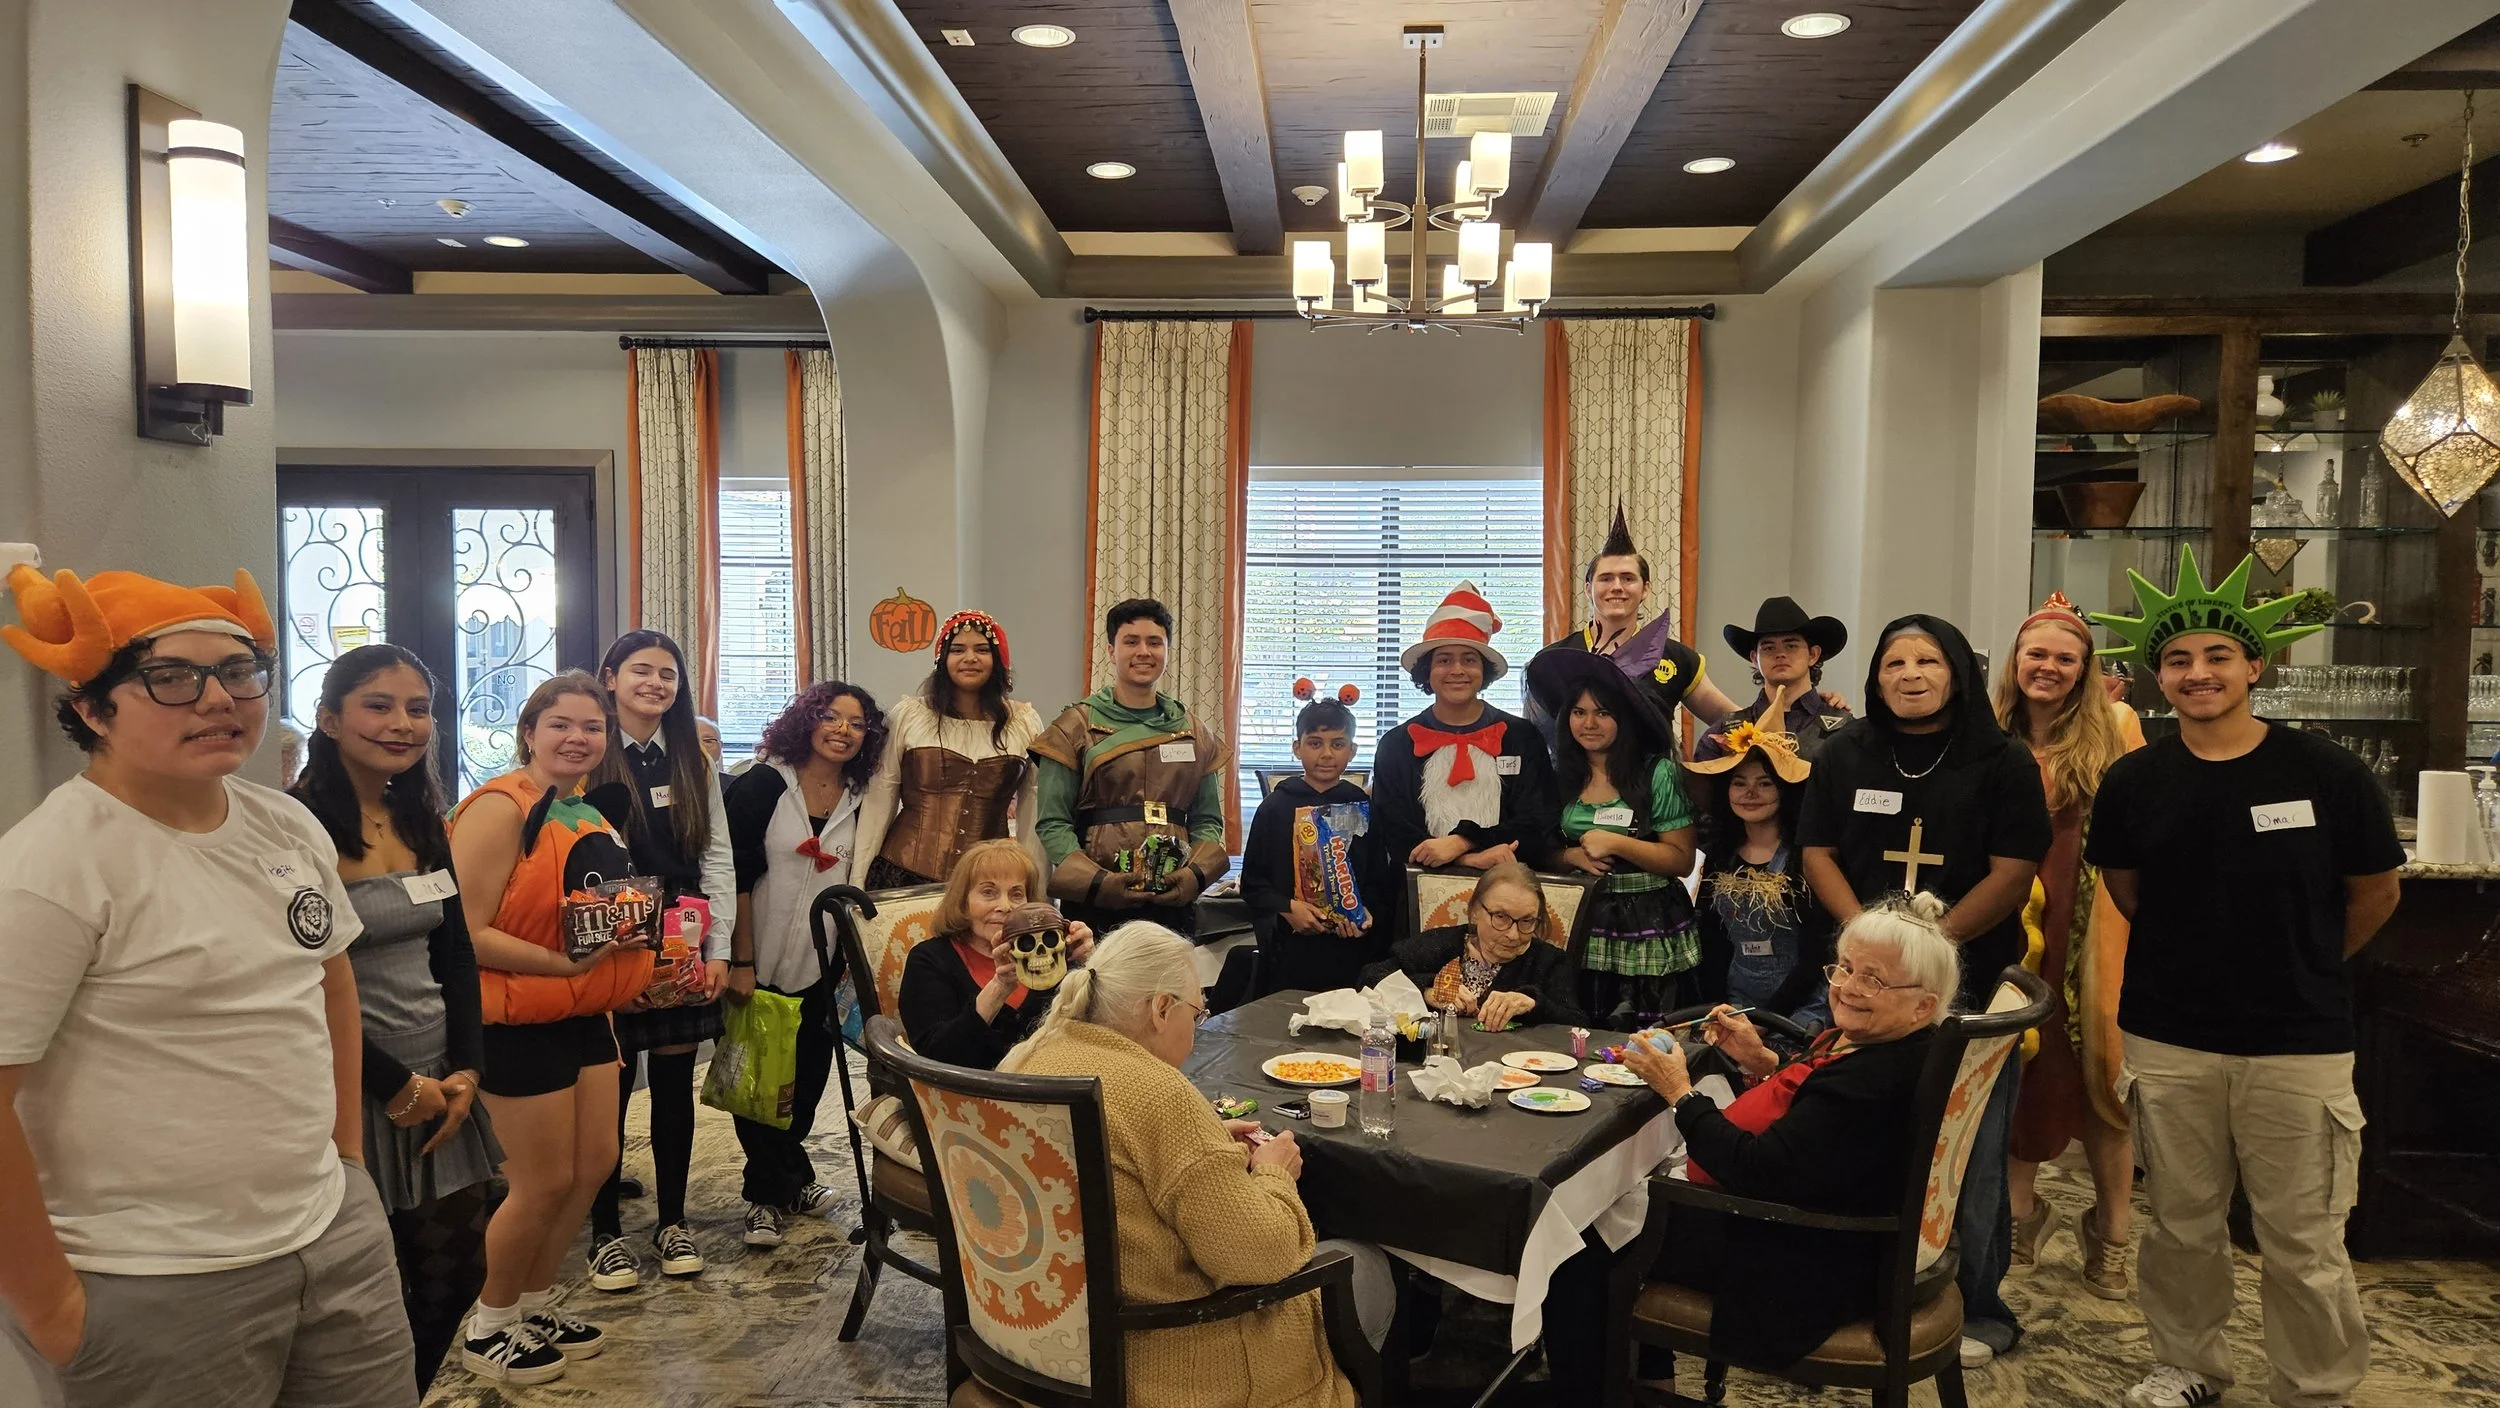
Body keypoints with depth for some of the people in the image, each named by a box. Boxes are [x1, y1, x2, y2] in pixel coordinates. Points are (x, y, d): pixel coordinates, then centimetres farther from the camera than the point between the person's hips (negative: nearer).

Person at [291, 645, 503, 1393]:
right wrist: (395, 1084, -13)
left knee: (456, 1269, 13)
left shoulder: (423, 822, 8)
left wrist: (465, 1069, -2)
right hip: (350, 1091, -6)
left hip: (438, 1081, 7)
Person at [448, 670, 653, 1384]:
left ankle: (535, 1304, 33)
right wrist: (565, 964, -29)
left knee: (594, 1164, 14)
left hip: (585, 1015, 9)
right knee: (543, 1184, 1)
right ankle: (489, 1327, 23)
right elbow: (468, 932, -24)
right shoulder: (500, 807, -17)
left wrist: (631, 933, 7)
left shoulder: (592, 815, 11)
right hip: (521, 1022, -9)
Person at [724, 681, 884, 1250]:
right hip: (761, 963, -4)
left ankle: (775, 1185, 29)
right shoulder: (764, 786, -9)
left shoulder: (860, 800, 3)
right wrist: (741, 961, -17)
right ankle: (773, 1190, 19)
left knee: (808, 1074, 11)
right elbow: (737, 877, -12)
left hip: (822, 965, 4)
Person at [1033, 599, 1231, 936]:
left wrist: (1196, 873, -8)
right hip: (1093, 905, -3)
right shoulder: (1076, 728, 2)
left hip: (1174, 903, 3)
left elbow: (1208, 820, 12)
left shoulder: (1194, 733, 13)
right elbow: (1052, 823, -3)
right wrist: (1098, 881, -17)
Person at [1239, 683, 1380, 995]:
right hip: (1289, 950, -1)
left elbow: (1378, 879, 9)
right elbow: (1252, 883, 3)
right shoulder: (1276, 806, 4)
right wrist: (1287, 908, -13)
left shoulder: (1363, 807, 8)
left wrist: (1364, 914, -9)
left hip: (1351, 950, 1)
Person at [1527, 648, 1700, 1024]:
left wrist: (1615, 843, -16)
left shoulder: (1658, 774, -5)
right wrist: (1573, 856, -8)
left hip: (1650, 930, -3)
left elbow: (1682, 860, -7)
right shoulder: (1562, 777, 6)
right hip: (1583, 922, 3)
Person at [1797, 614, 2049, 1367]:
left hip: (1972, 982, -3)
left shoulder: (2003, 762, -3)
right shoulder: (1845, 755, 7)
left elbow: (2013, 873, -10)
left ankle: (1978, 1310, 19)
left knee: (1971, 1155, 4)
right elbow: (1818, 853, 4)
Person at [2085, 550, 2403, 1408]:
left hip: (2298, 1046, -2)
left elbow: (2374, 893, 6)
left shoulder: (2327, 775, -8)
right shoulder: (2134, 782, -2)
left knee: (2304, 1243, 4)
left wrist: (2302, 969, 14)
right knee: (2181, 1224, 15)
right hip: (2167, 1041, 2)